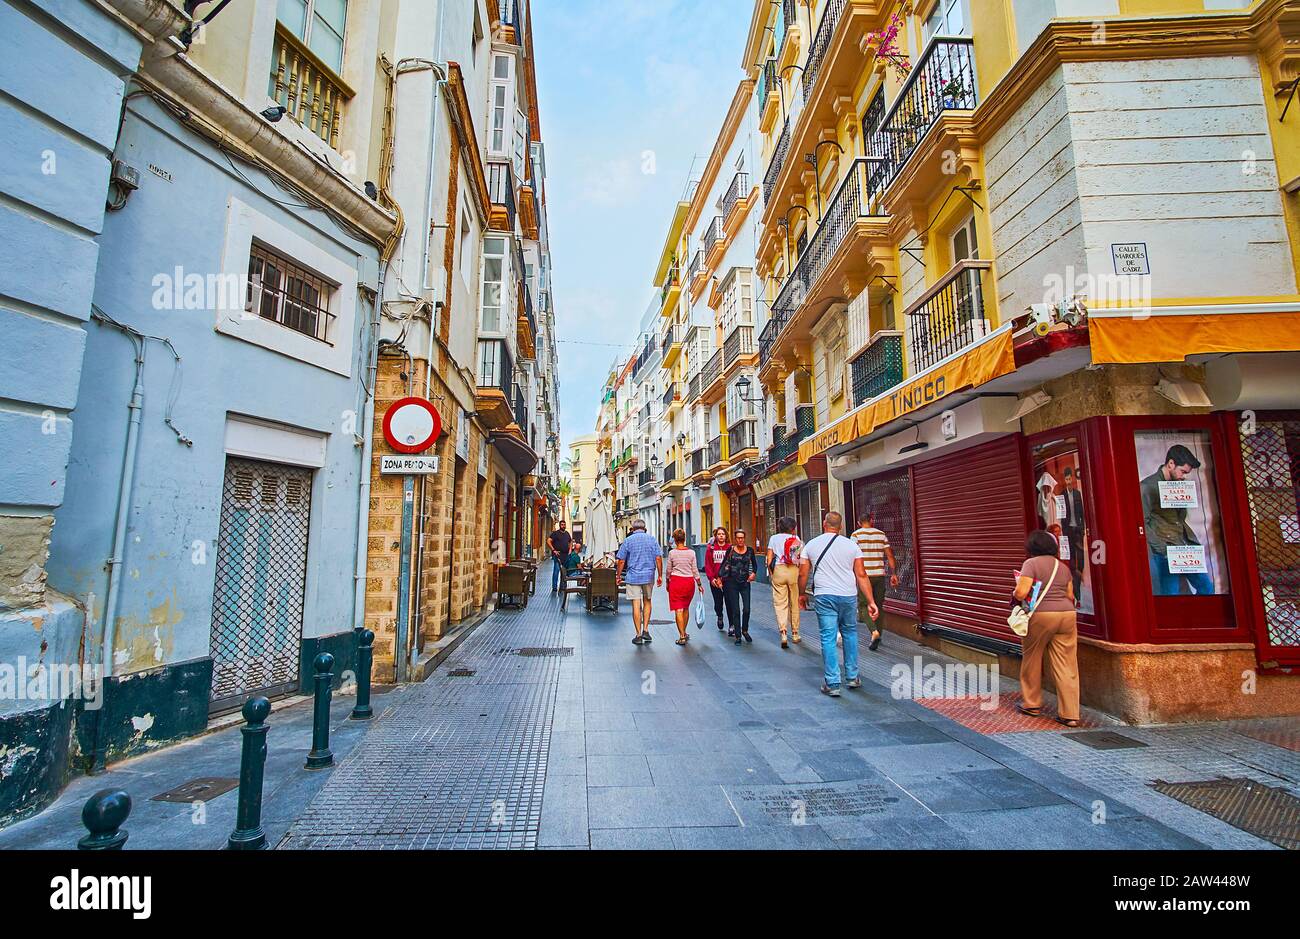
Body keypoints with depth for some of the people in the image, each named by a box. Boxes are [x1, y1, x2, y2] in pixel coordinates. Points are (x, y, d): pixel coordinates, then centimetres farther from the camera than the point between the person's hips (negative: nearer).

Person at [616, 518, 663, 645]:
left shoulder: (628, 540, -1)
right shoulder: (652, 539, 3)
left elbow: (621, 561, -2)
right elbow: (658, 558, -1)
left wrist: (619, 576, 8)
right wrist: (660, 576, 5)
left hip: (633, 577, -2)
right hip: (649, 576, 2)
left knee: (636, 605, 1)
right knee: (647, 602, 18)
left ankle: (639, 635, 5)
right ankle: (645, 630, 12)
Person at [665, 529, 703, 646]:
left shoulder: (672, 553, -6)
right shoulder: (691, 553, -2)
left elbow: (668, 570, 1)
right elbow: (695, 570, 1)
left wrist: (667, 582, 17)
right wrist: (699, 584, 10)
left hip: (676, 581, -3)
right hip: (689, 581, 3)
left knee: (678, 610, -1)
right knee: (686, 608, 19)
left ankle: (682, 637, -5)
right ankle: (684, 633, 30)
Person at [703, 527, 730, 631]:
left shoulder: (730, 547, 0)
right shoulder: (711, 548, 3)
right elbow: (707, 565, 2)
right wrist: (711, 578, -8)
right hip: (715, 580, 1)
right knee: (718, 602, 8)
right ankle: (719, 616, 39)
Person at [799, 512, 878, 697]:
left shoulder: (811, 545, 3)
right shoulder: (851, 545, 3)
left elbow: (803, 574, 5)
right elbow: (861, 575, 0)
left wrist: (802, 594, 20)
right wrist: (871, 602, 3)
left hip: (824, 597, -1)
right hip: (848, 596, 1)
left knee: (828, 638, 1)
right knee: (850, 634, 18)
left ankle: (832, 684, 3)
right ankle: (853, 677, 25)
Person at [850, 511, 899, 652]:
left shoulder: (856, 535, -3)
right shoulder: (881, 534, 7)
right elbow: (890, 555, 3)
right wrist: (893, 574, 7)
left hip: (864, 575, -3)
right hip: (880, 575, 3)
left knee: (863, 605, 5)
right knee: (879, 606, 11)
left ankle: (874, 631, -16)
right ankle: (877, 639, 14)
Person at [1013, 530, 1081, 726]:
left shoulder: (1031, 564, -7)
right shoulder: (1063, 566, 12)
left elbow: (1021, 593, -16)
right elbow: (1070, 596, 15)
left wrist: (1016, 594, 6)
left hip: (1041, 616, -5)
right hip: (1067, 614, 5)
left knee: (1032, 660, 13)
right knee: (1067, 666, 6)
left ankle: (1032, 704, 24)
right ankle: (1070, 714, 8)